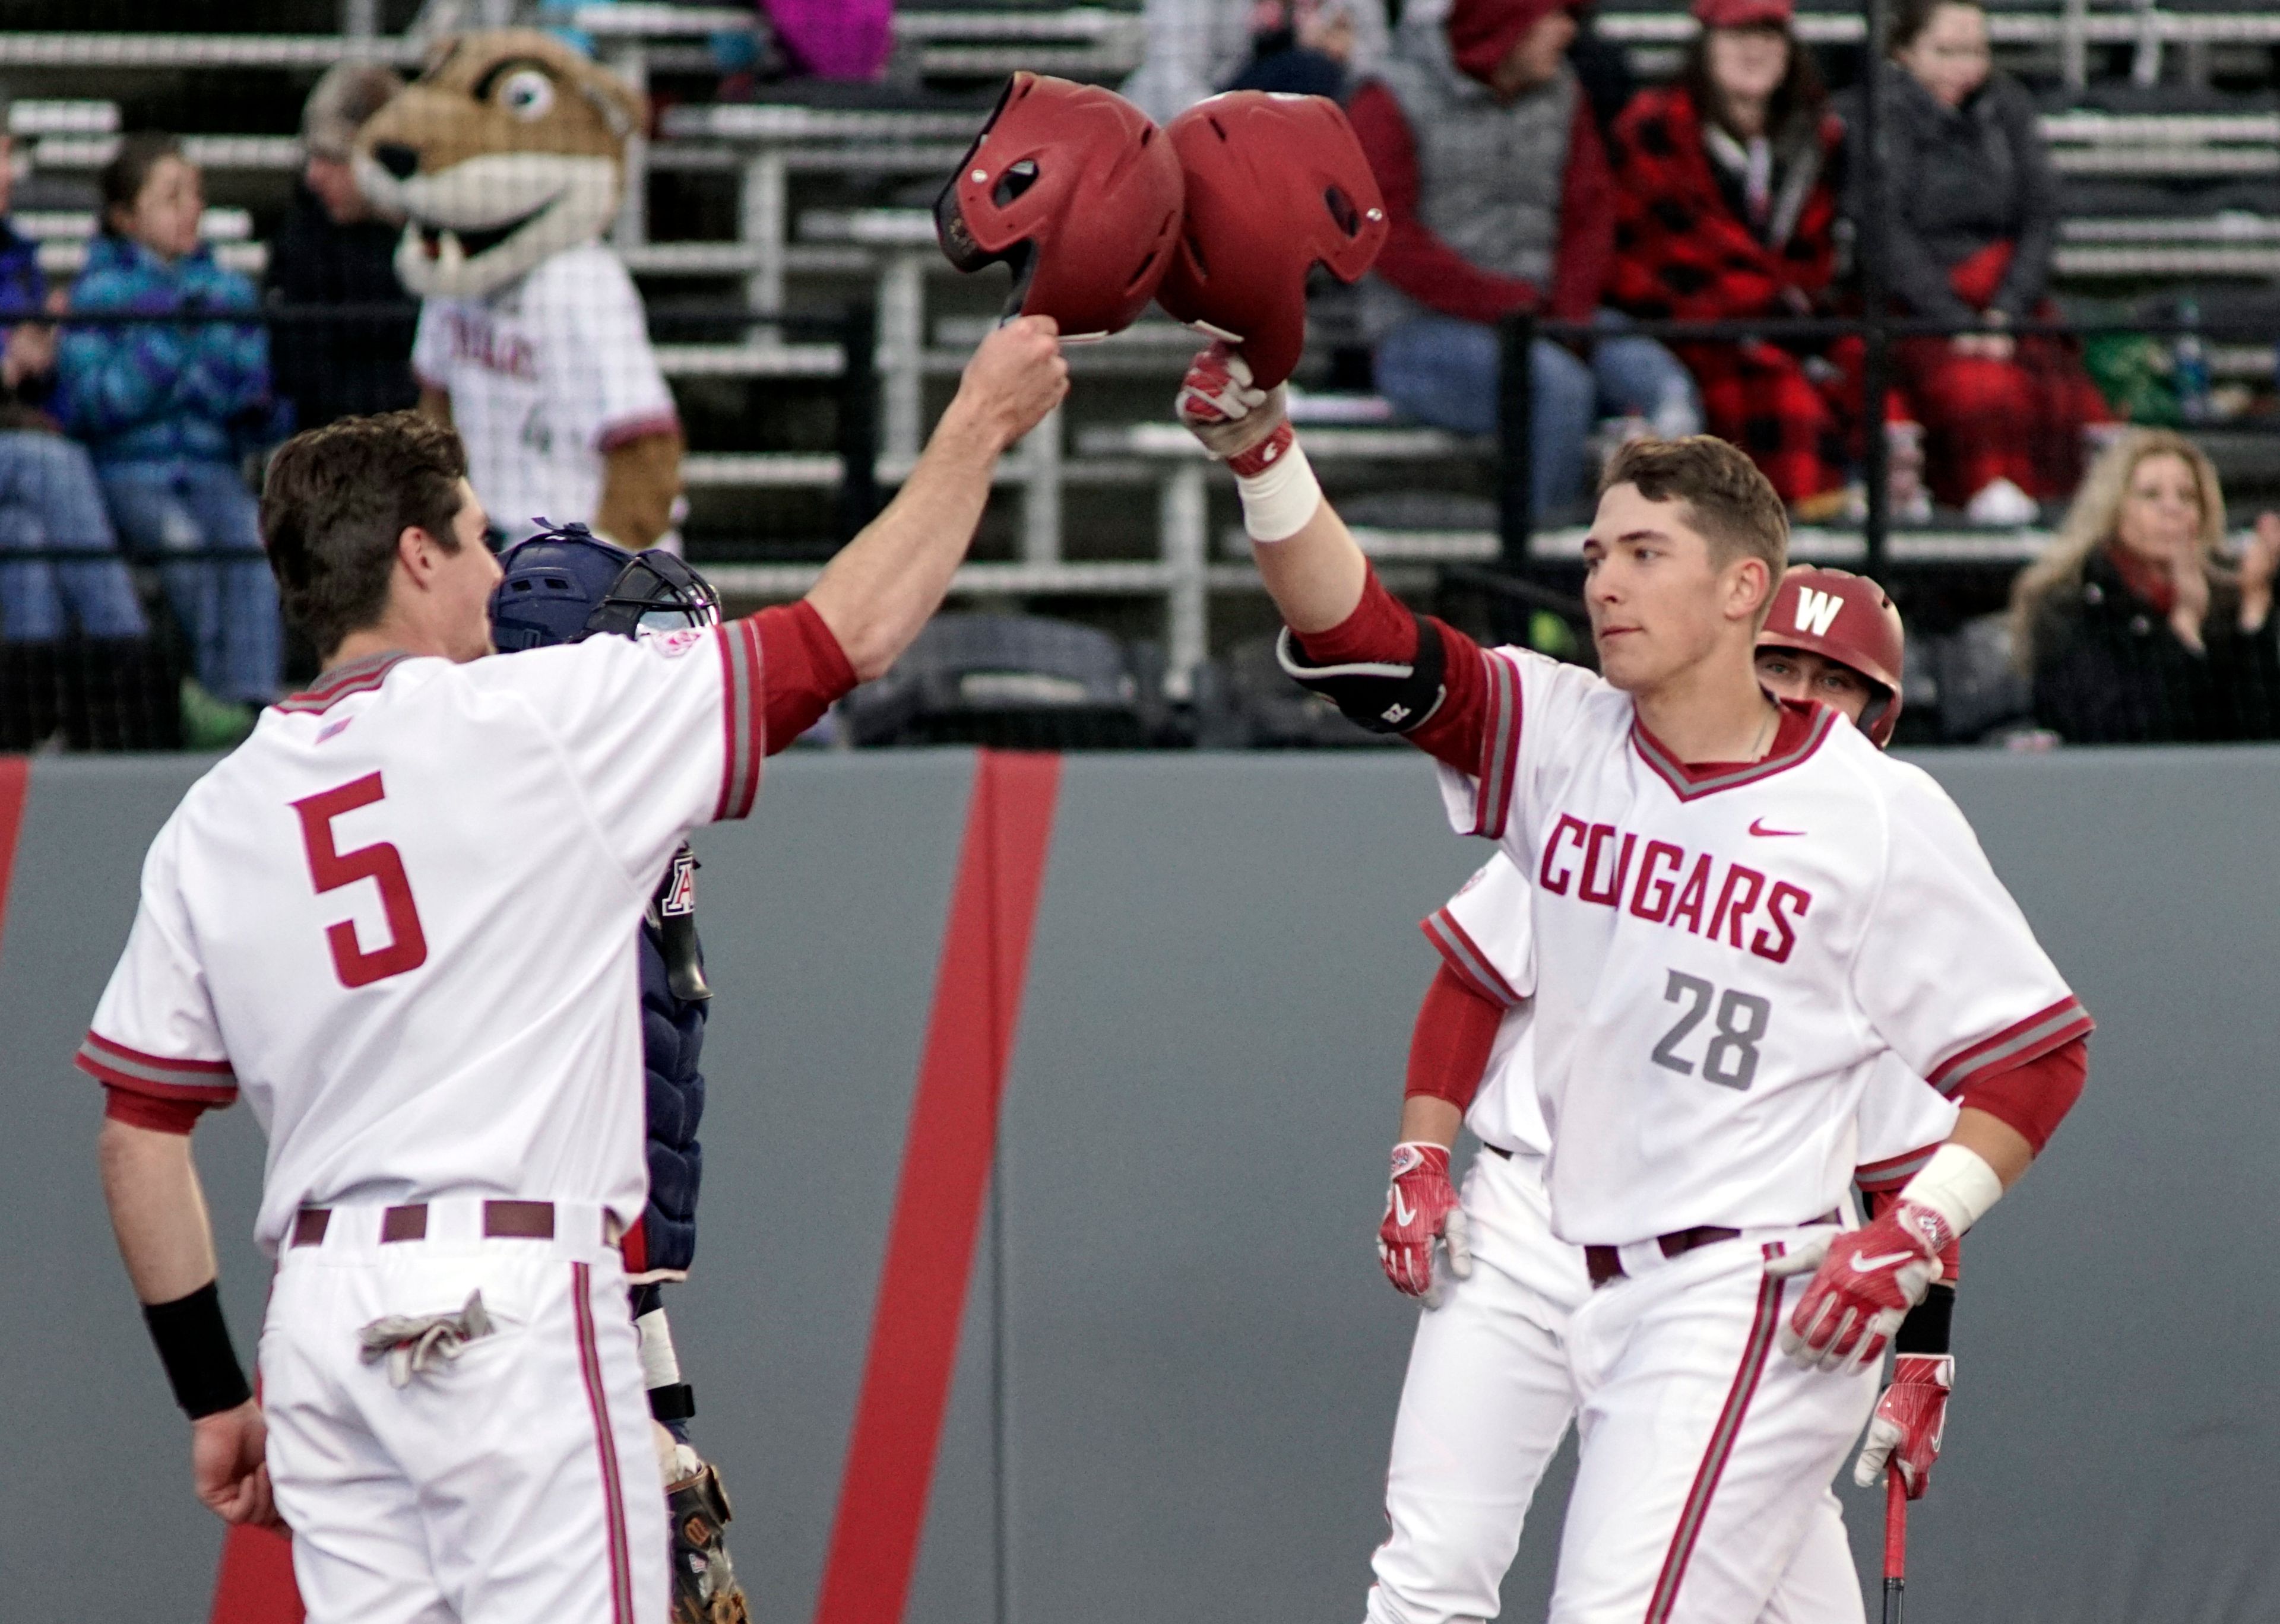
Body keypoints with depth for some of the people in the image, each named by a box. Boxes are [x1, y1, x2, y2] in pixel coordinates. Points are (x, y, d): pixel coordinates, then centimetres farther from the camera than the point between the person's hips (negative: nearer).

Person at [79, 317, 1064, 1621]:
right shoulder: (540, 723, -3)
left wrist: (216, 1395, 18)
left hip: (318, 1312, 6)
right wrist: (980, 428, 15)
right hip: (512, 1309, -6)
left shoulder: (212, 822, 11)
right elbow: (854, 634, 2)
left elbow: (140, 1135, 11)